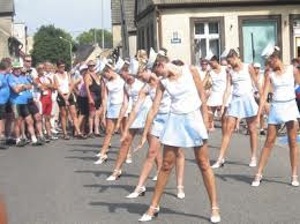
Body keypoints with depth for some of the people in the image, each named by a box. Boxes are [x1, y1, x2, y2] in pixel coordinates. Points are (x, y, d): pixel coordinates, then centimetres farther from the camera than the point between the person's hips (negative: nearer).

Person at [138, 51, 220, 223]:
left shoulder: (191, 71, -5)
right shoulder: (163, 83, 4)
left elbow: (203, 96, -3)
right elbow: (154, 109, 3)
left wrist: (205, 122, -7)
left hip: (194, 118, -3)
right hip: (175, 120, 3)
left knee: (204, 164, 1)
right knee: (166, 165, 5)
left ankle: (215, 208, 9)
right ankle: (154, 207, 14)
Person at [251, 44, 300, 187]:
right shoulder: (269, 73, -1)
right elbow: (265, 94, -6)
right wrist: (259, 114, -13)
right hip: (275, 107, 1)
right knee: (269, 142, 3)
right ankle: (259, 174, 7)